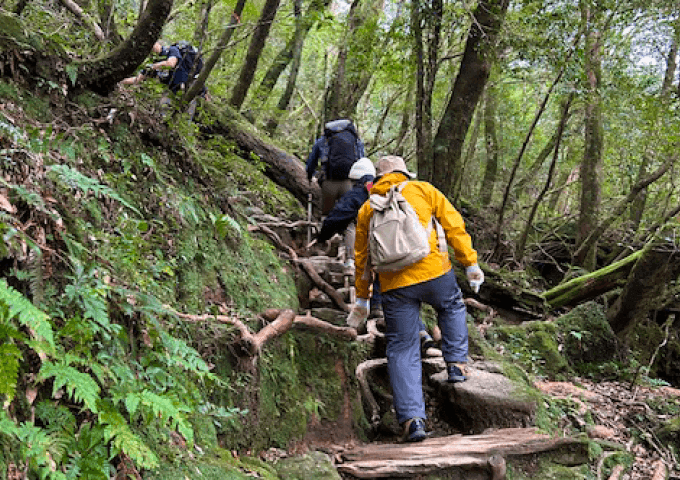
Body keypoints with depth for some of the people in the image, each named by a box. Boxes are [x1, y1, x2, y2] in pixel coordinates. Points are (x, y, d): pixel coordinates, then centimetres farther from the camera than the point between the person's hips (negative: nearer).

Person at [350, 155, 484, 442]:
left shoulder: (367, 209, 16)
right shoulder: (423, 190, 11)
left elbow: (361, 256, 19)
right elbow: (453, 225, 4)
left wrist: (361, 296, 28)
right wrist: (470, 262, 7)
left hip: (394, 286, 1)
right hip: (434, 272, -1)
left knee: (402, 350, 5)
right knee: (452, 308, 32)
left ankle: (412, 418, -3)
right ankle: (456, 364, 26)